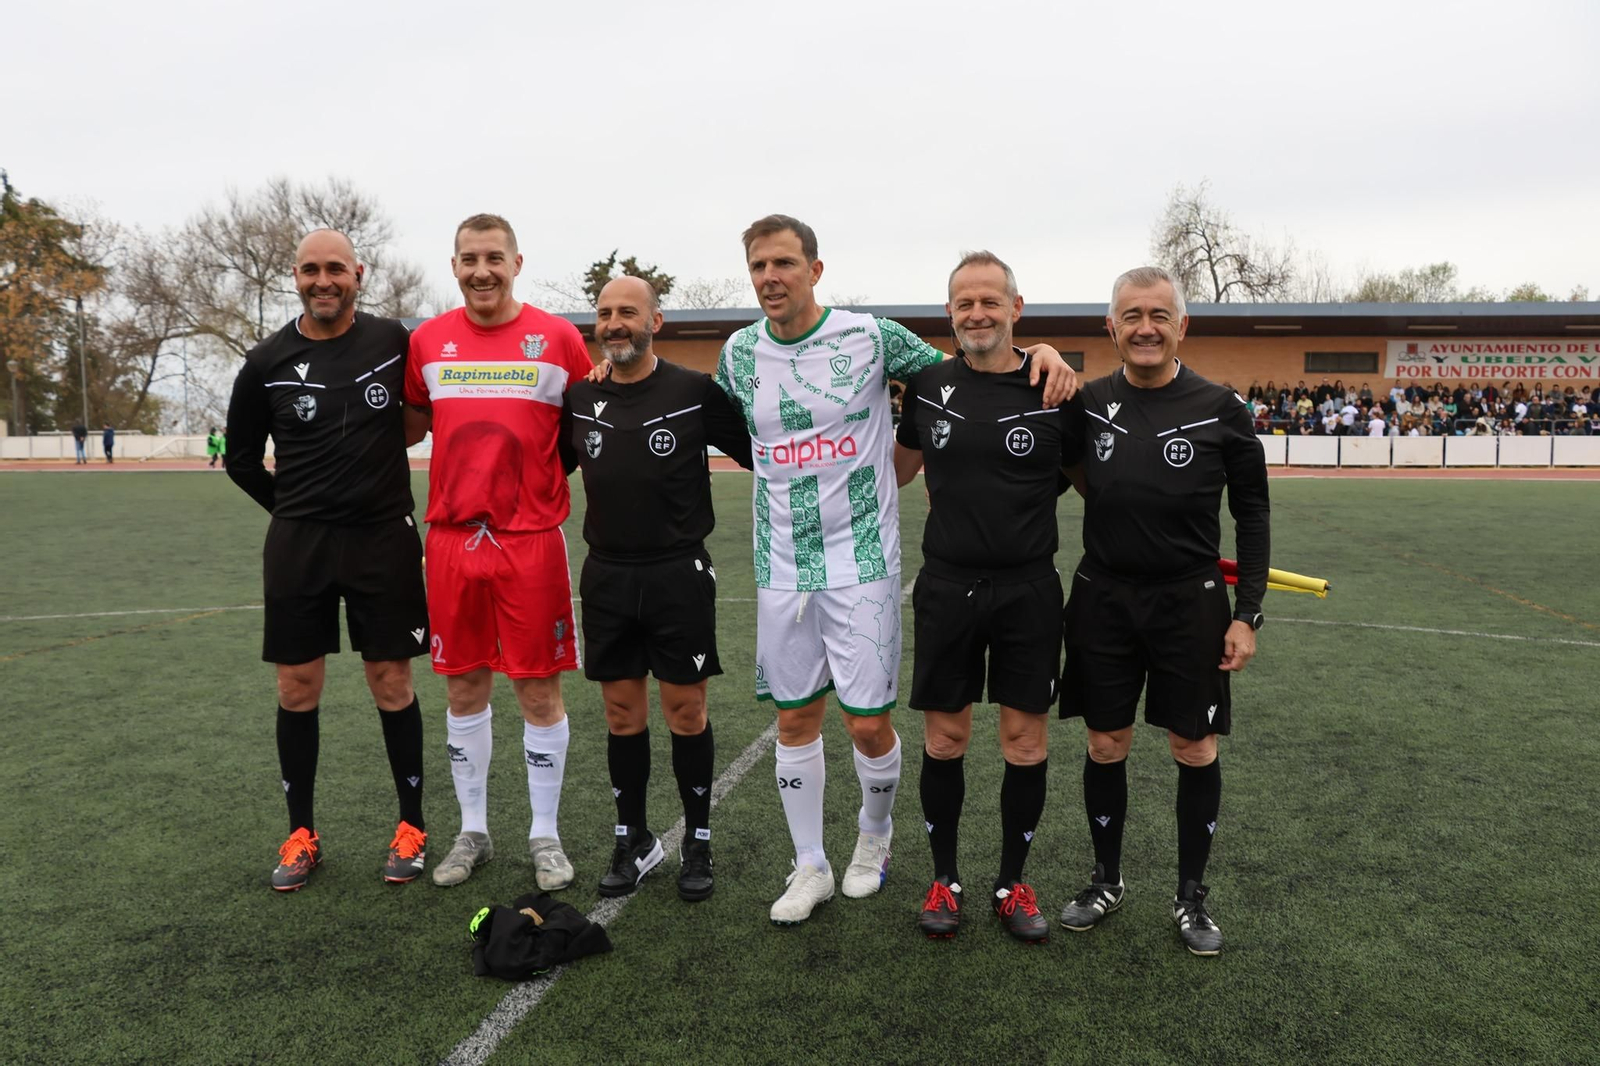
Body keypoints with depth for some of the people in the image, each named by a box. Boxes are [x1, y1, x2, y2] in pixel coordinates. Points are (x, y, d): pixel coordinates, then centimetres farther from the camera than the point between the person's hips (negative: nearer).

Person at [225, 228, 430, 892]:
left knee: (391, 682, 3)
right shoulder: (267, 363, 1)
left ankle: (412, 827, 17)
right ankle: (301, 835, 21)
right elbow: (241, 457, 12)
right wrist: (294, 509, 9)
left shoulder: (393, 341, -1)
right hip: (298, 541, 2)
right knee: (297, 687, 6)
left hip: (385, 539, -1)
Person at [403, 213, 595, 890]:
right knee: (464, 688, 11)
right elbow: (412, 421, 21)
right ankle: (472, 833, 28)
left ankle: (545, 836, 21)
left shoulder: (558, 338, 0)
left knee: (539, 690, 4)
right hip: (451, 537, 3)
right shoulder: (428, 341, 8)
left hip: (532, 540, -2)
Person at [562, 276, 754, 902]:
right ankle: (634, 840, 27)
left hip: (679, 575, -3)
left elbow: (762, 457, 1)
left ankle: (697, 843, 21)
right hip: (607, 576, 3)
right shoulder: (579, 398, 6)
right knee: (622, 712, 10)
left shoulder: (696, 392, -5)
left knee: (685, 710, 4)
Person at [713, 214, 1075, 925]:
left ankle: (874, 834, 32)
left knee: (869, 725, 0)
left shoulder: (870, 335, -5)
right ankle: (810, 867, 27)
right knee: (795, 719, 9)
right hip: (781, 567, 3)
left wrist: (1039, 349, -6)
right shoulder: (738, 353, 5)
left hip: (862, 561, -3)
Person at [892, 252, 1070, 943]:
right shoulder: (928, 387, 3)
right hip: (947, 587, 1)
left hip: (1029, 589, -1)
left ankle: (1012, 883, 26)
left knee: (1026, 739, 6)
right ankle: (944, 879, 26)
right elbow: (896, 470, 16)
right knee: (944, 736, 8)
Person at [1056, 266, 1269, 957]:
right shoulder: (1087, 402, 1)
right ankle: (1106, 881, 30)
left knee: (1195, 750, 7)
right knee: (1105, 746, 10)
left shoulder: (1219, 409, -4)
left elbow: (1252, 513, 1)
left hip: (1190, 605, -1)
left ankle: (1191, 897, 26)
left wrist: (1247, 613, -4)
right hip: (1103, 600, 2)